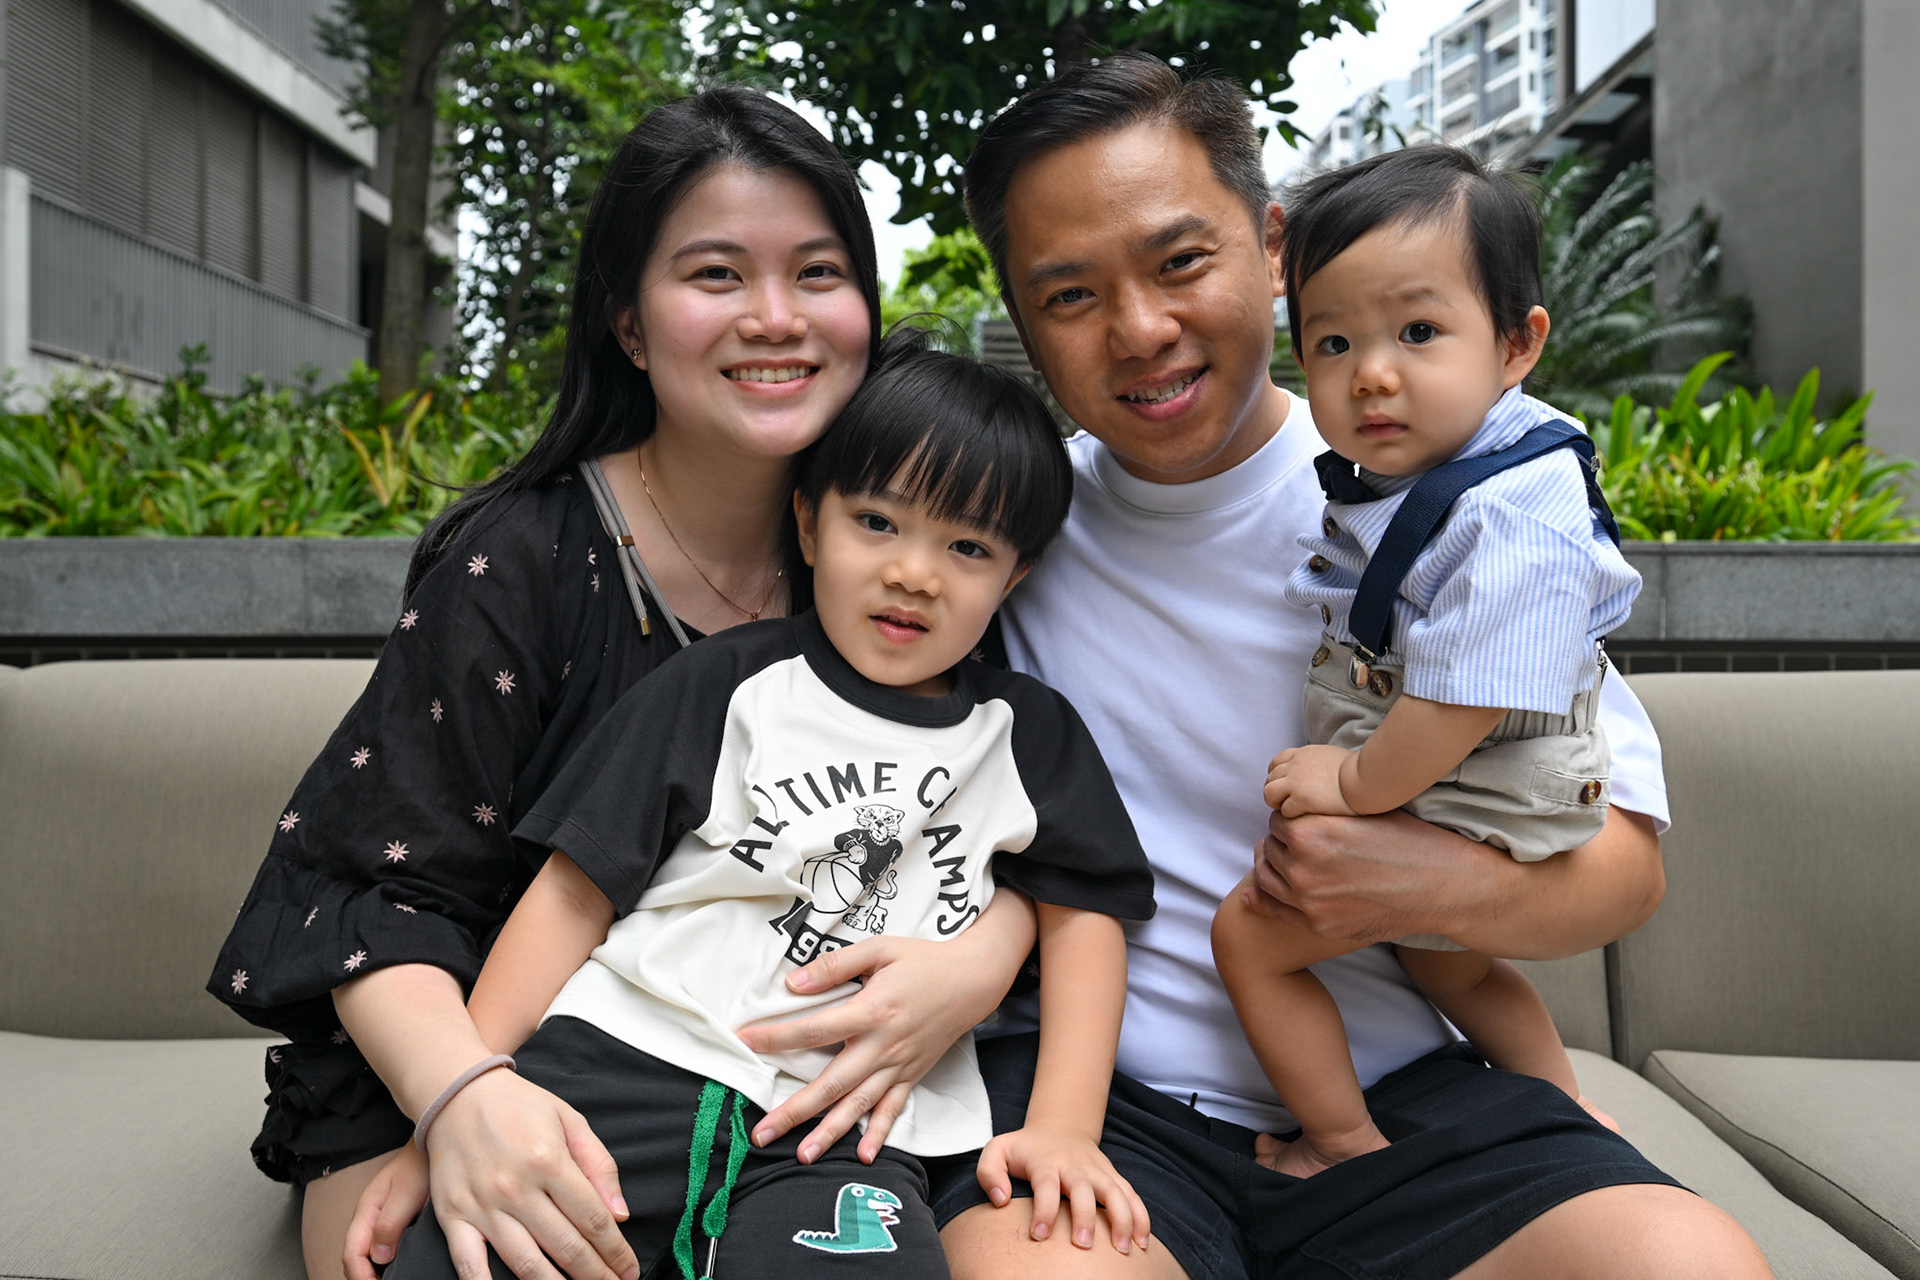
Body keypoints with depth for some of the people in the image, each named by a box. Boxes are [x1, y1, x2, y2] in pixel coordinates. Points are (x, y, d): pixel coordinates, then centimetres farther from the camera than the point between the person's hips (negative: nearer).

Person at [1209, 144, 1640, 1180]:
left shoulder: (1515, 515, -28)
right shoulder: (1384, 474, 0)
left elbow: (1467, 698, -29)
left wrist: (1360, 782, -20)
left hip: (1461, 810, -9)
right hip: (1415, 787, 9)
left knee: (1248, 936, -3)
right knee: (1448, 965, 30)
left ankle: (1349, 1150, 13)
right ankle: (1567, 1107, 49)